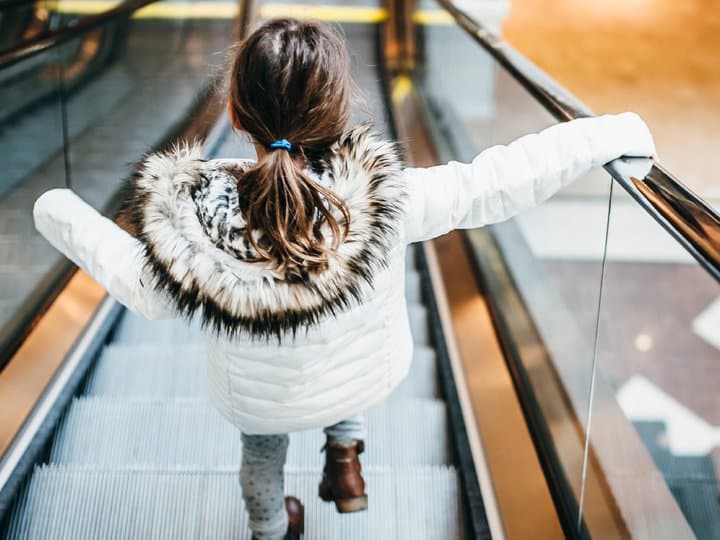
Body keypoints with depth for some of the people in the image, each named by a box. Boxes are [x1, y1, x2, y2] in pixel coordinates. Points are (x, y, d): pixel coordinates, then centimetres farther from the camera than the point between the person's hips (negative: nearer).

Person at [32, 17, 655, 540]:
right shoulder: (384, 199, -38)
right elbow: (500, 180, -28)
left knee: (262, 441, 38)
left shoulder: (191, 217, -35)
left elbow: (138, 284, -16)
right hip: (370, 378, 0)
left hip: (259, 400, 0)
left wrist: (60, 214, 1)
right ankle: (345, 453, 38)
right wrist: (610, 133, -14)